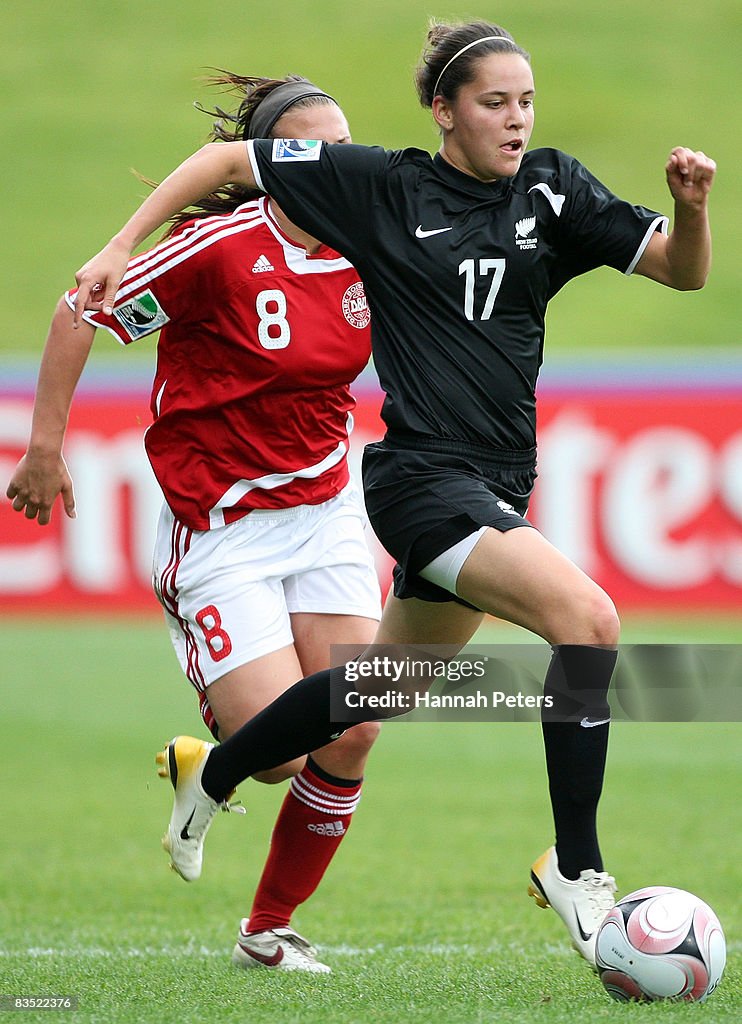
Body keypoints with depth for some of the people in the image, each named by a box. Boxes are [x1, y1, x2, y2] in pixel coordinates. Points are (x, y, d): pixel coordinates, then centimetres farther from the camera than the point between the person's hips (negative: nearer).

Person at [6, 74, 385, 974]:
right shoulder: (220, 247, -18)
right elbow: (82, 311, -10)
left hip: (324, 510, 6)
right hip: (219, 523, -5)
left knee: (352, 732, -5)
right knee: (276, 747, -14)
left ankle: (270, 929, 15)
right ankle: (198, 771, 24)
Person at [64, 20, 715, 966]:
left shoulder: (552, 191, 6)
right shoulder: (384, 187, -5)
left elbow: (682, 271, 3)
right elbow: (227, 160, 2)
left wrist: (691, 207, -17)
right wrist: (120, 248, -3)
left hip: (496, 486, 6)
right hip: (424, 475, -6)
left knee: (382, 688, 22)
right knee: (588, 619, -26)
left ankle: (210, 777, 45)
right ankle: (574, 872, -17)